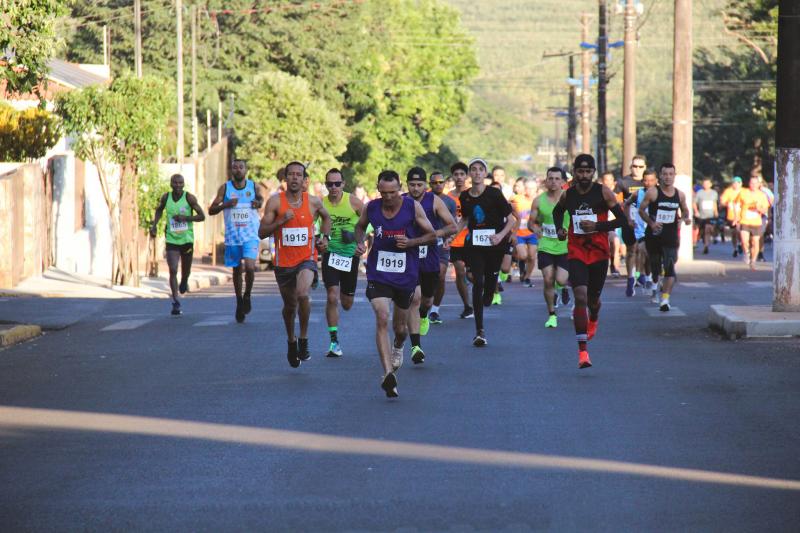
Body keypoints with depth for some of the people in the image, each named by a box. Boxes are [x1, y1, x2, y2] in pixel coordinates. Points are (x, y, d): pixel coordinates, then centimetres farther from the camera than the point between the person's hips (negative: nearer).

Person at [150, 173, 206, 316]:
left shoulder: (189, 198, -11)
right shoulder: (166, 197, -2)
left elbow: (202, 216, -10)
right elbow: (159, 210, 19)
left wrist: (185, 218, -22)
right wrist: (154, 225, 5)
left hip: (187, 239, 0)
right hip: (172, 240, 0)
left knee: (186, 271, 13)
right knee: (173, 271, -13)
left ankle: (184, 282, 51)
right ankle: (176, 303, -12)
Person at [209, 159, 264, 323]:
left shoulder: (253, 187, 0)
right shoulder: (225, 188, -2)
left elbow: (261, 198, 21)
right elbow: (211, 210, 0)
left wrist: (259, 203, -3)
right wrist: (225, 205, -19)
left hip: (251, 236, -1)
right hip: (232, 236, 1)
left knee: (250, 267, -18)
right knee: (237, 270, 10)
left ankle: (247, 296, 7)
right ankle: (239, 302, 27)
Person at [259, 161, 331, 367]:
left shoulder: (313, 202, -2)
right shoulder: (275, 201, -6)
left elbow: (326, 217, 21)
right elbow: (262, 232, -9)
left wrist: (325, 237, 7)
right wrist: (281, 221, -22)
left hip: (306, 259, -1)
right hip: (283, 262, 1)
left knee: (302, 294, -29)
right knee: (289, 306, 16)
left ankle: (303, 339, -12)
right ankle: (291, 342, 42)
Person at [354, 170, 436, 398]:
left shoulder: (413, 207, -9)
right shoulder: (371, 208, -4)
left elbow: (432, 235, -2)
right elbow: (360, 226, 18)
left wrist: (411, 242, -19)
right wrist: (360, 242, -2)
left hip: (405, 275, 0)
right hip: (378, 274, 0)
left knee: (400, 326, 17)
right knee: (382, 319, -22)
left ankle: (398, 347, 55)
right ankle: (388, 373, -28)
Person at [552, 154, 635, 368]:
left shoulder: (603, 192, -7)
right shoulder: (568, 195, 1)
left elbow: (622, 220, -8)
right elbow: (557, 211, 24)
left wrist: (597, 226, -19)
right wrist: (559, 229, 4)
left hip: (599, 252, 0)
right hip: (576, 252, 0)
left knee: (593, 299, 14)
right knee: (580, 297, -17)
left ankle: (593, 319, 54)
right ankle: (582, 351, -17)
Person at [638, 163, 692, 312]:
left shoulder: (679, 195, 4)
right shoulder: (652, 192, -5)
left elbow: (684, 210, 20)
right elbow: (641, 210, -1)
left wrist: (686, 218, -2)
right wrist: (651, 223, -15)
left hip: (671, 237, 1)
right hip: (653, 236, -1)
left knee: (670, 268, -13)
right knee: (655, 267, 11)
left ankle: (665, 299, -16)